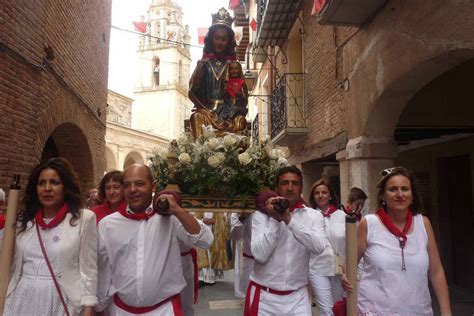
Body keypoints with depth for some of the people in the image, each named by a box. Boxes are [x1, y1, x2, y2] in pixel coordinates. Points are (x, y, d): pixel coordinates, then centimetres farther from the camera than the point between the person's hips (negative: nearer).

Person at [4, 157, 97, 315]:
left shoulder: (84, 218, -9)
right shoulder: (23, 220, 6)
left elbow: (88, 269, -9)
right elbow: (14, 266, 11)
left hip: (61, 302, -4)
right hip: (23, 300, 4)